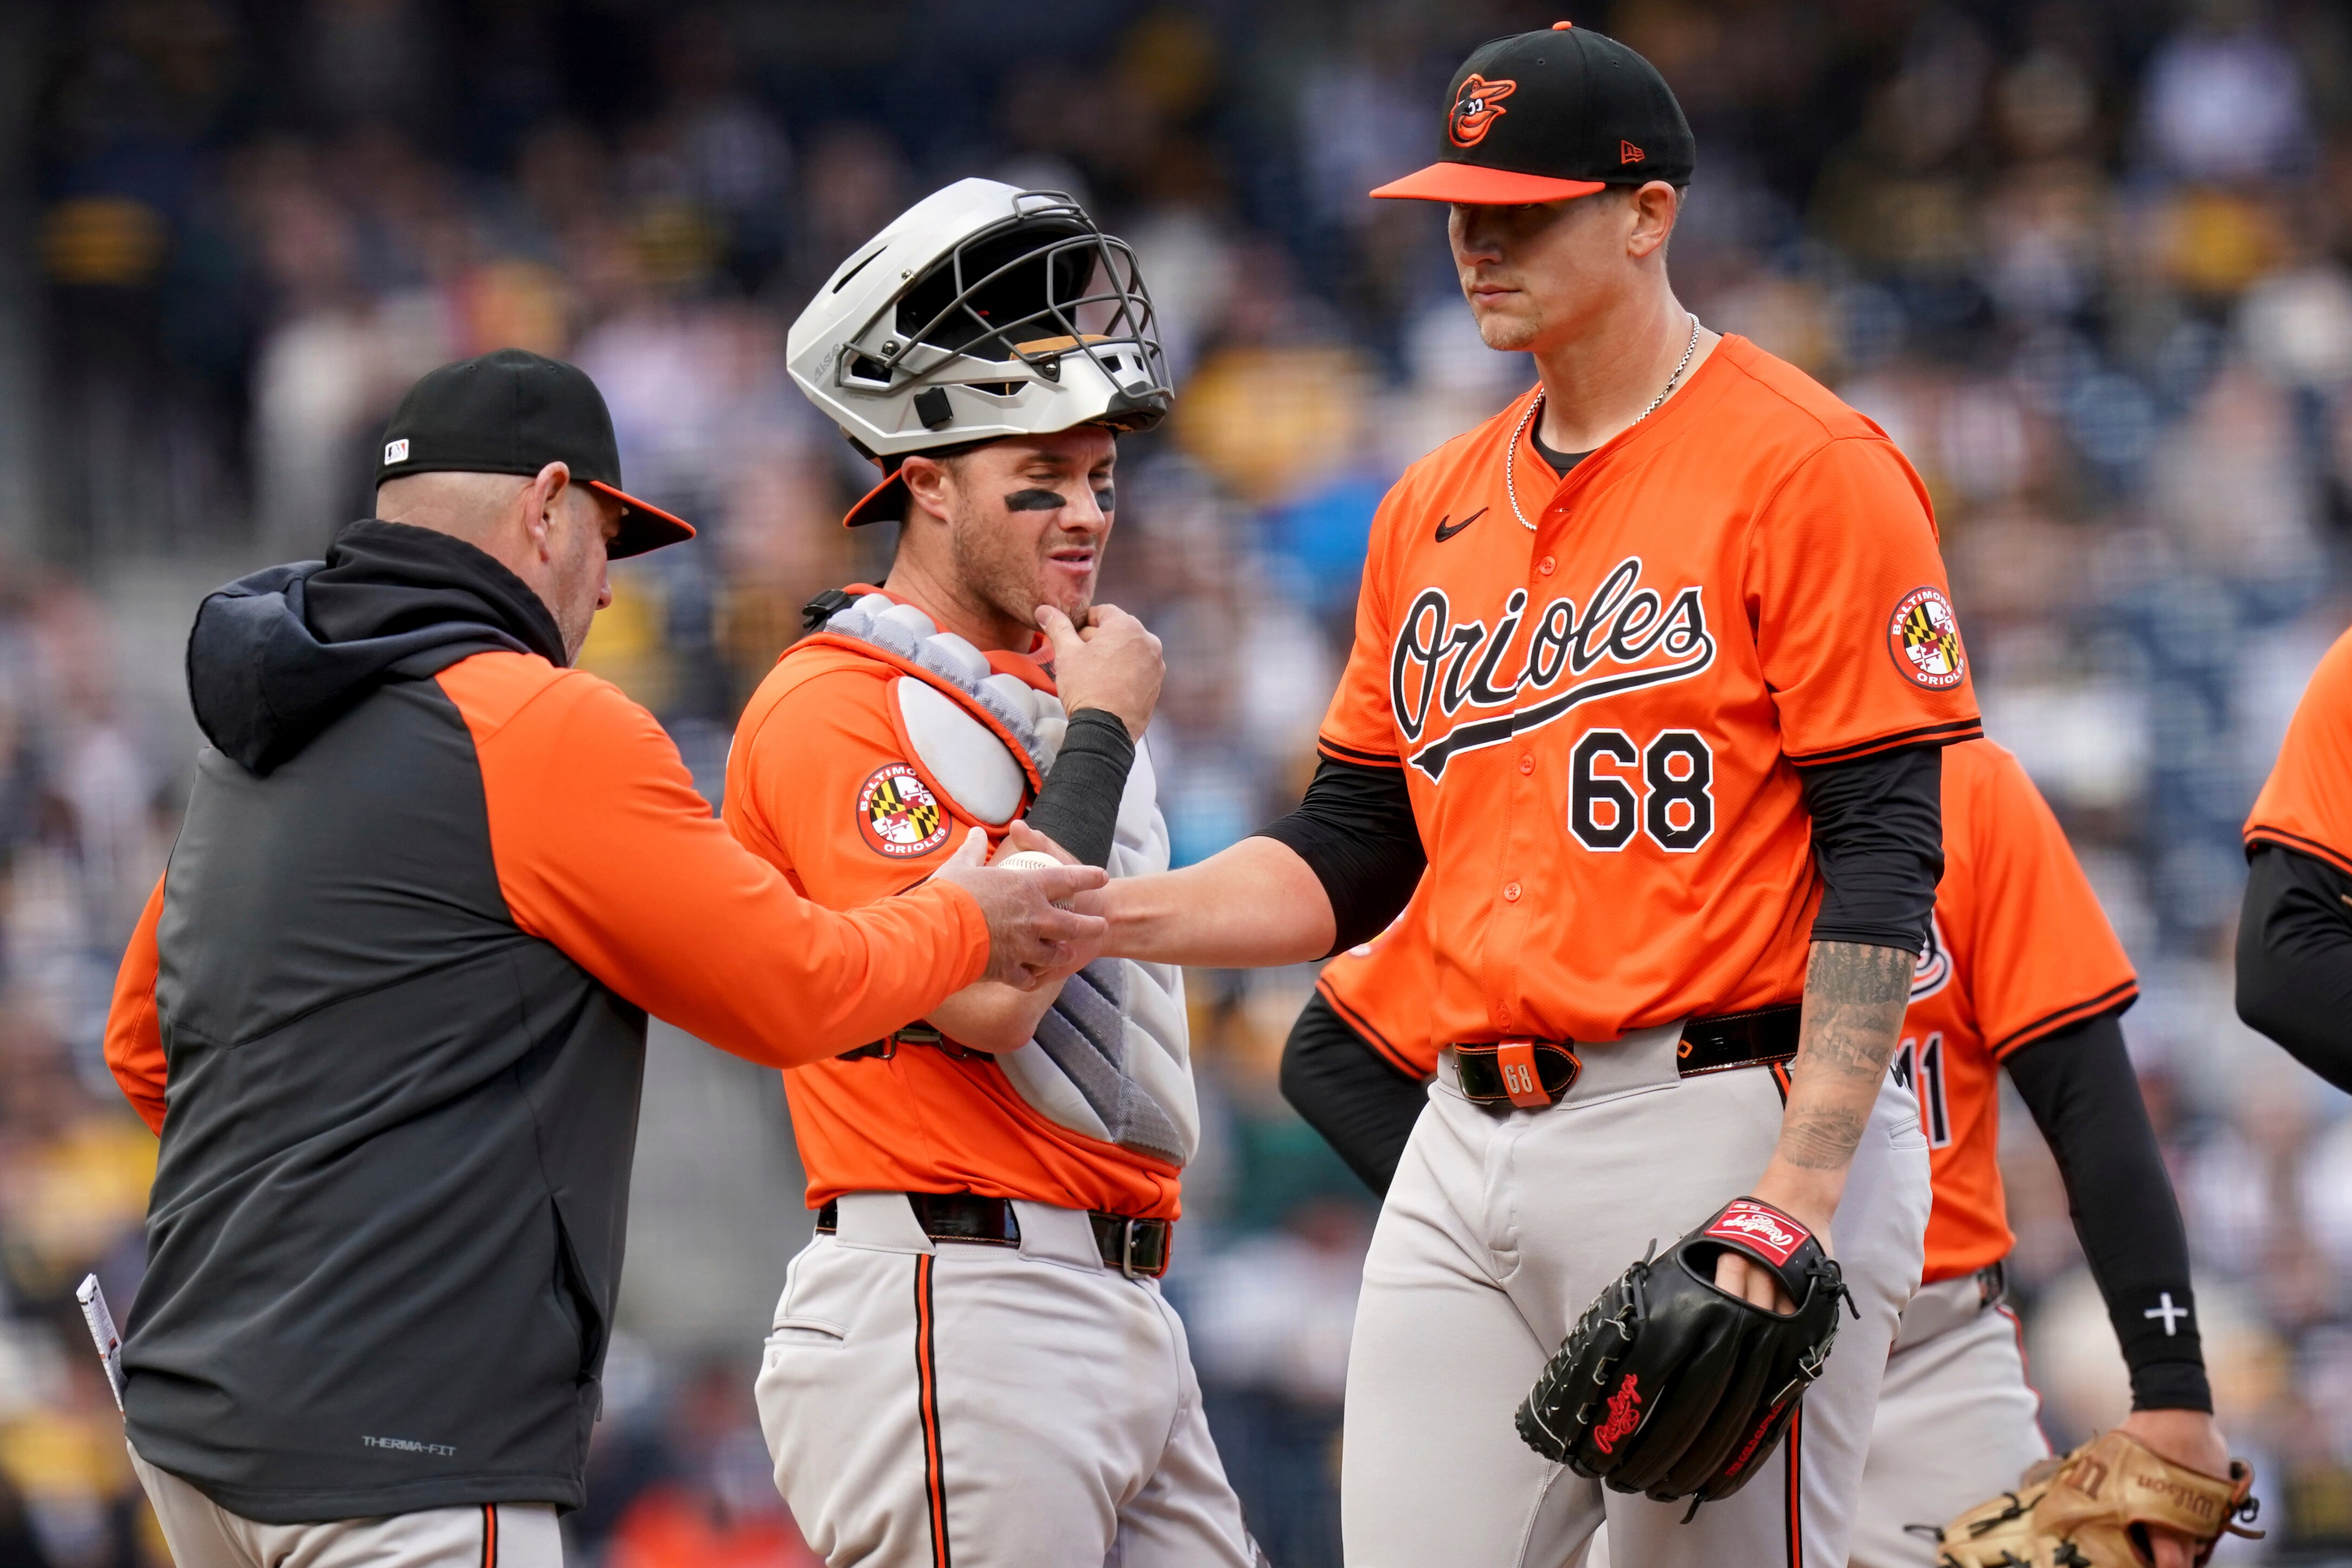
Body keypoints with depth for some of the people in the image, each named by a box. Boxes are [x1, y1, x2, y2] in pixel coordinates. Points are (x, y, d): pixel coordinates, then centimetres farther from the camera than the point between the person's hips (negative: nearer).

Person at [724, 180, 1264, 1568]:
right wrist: (1103, 737, -12)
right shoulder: (836, 709, -10)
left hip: (1121, 1303, 9)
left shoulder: (1066, 687, 20)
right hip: (951, 1308, -9)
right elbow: (985, 994, -21)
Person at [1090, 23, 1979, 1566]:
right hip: (1473, 1147, 7)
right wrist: (1113, 913, 2)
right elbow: (1349, 858, 21)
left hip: (1717, 1128, -7)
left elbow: (1883, 855, -11)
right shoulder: (1436, 507, 17)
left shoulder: (1805, 468, -5)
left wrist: (1803, 1190, -19)